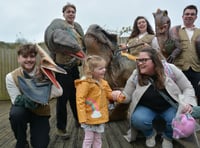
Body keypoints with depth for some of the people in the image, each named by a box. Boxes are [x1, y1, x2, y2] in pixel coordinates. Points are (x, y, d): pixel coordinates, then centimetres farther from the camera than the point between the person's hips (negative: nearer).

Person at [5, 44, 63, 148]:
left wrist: (40, 95, -41)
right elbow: (17, 101, -19)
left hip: (41, 112, 0)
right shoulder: (11, 77, -17)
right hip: (23, 110, 0)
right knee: (16, 114, -35)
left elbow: (59, 92, -27)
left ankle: (35, 129, 27)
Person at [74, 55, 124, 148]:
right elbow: (80, 101, -22)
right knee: (89, 139, 7)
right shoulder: (85, 83, -21)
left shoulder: (103, 83, 4)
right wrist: (82, 118, -23)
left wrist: (116, 95, -9)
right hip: (90, 118, -7)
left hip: (100, 117, 7)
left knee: (98, 138, 20)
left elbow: (109, 94, 15)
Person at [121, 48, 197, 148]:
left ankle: (168, 136, 7)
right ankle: (149, 134, 6)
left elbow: (187, 88, -5)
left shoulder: (170, 69, -15)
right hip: (147, 108, 0)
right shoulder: (136, 75, -12)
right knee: (138, 119, -32)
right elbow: (127, 96, -4)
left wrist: (188, 103, -24)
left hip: (171, 107, 0)